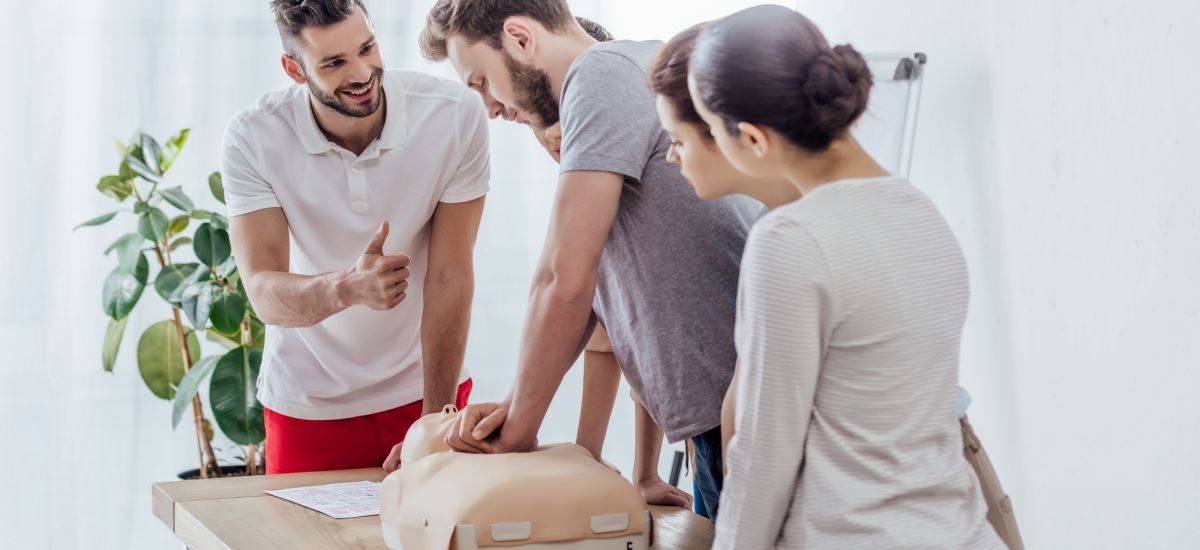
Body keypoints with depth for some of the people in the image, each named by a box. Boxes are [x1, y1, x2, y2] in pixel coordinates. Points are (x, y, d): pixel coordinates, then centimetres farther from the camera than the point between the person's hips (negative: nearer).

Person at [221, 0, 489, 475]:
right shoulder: (252, 138, -18)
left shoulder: (455, 115, -19)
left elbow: (449, 277, -17)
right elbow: (264, 294, -23)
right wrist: (347, 288, -45)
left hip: (422, 385, 1)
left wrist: (436, 423, -19)